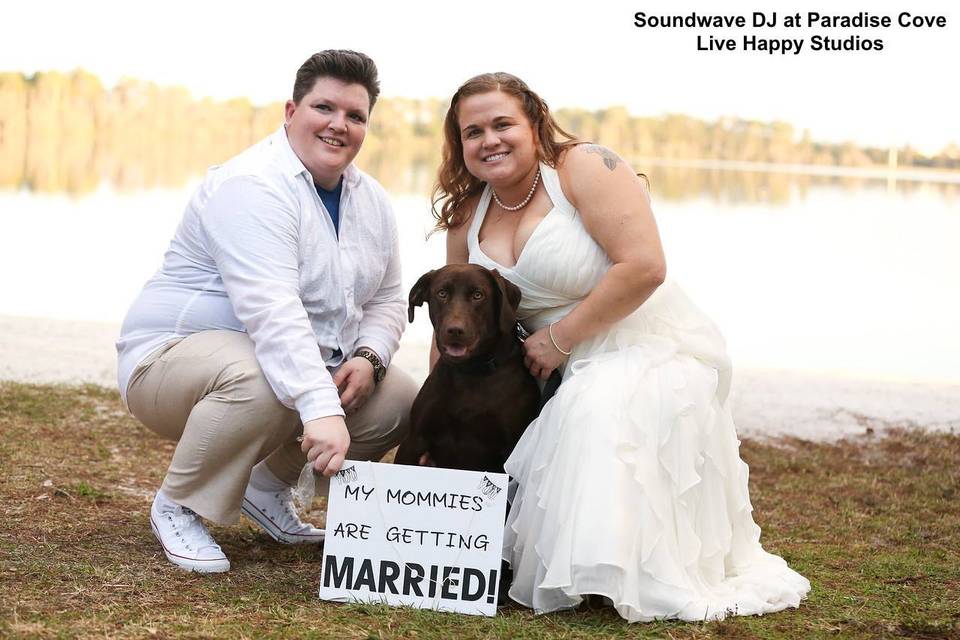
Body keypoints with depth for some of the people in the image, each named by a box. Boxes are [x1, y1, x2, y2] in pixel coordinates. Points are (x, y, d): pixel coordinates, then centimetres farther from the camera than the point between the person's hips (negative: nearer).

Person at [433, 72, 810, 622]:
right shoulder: (467, 219, 6)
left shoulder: (584, 169, -13)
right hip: (571, 374, 7)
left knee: (599, 411, -35)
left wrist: (559, 338, -18)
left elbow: (645, 267, -23)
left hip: (653, 353, -7)